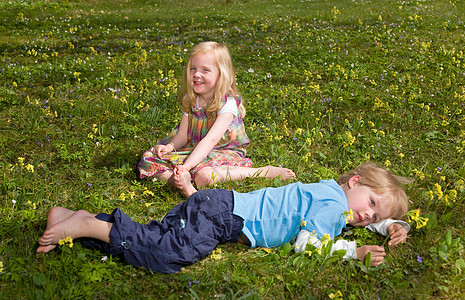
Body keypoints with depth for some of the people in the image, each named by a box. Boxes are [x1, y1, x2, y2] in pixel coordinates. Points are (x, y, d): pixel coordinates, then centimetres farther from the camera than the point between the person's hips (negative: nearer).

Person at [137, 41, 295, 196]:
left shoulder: (227, 103, -19)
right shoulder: (190, 101, 1)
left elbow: (211, 139, -27)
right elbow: (183, 135, 3)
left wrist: (186, 166, -36)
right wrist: (170, 146, -20)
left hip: (225, 151, -6)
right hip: (194, 149, 7)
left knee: (203, 175, -40)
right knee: (148, 159, -8)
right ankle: (181, 184, -31)